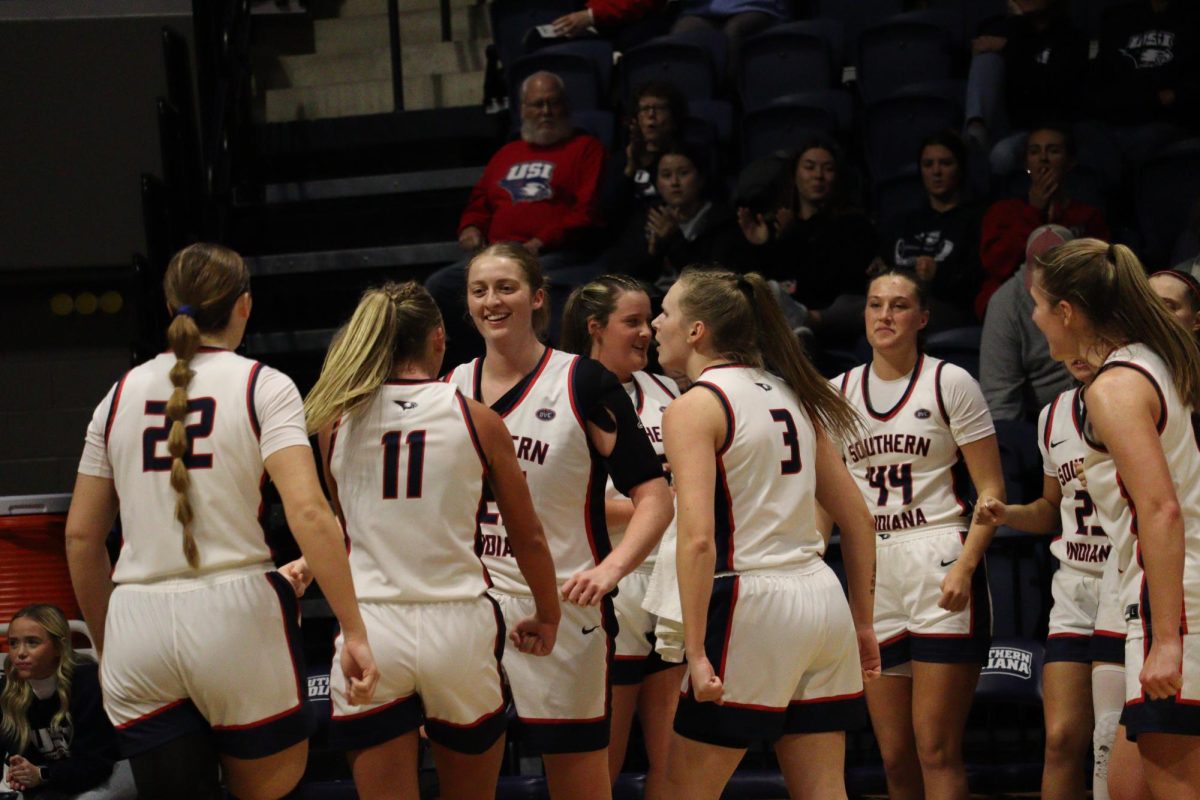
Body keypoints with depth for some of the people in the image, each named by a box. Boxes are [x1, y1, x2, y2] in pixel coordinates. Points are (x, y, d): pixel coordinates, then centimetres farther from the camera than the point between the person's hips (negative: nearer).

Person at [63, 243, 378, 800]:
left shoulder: (122, 393, 11)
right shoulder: (261, 385, 0)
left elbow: (81, 536, 12)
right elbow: (308, 512, -14)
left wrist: (107, 645, 23)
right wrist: (354, 632, -14)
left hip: (136, 628, 3)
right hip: (234, 613, -3)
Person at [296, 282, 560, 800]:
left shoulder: (336, 421, 3)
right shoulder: (478, 421, 0)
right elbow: (528, 537, 10)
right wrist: (547, 616, 23)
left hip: (370, 628, 0)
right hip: (458, 628, 0)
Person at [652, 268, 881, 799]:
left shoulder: (694, 408, -8)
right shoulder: (787, 394, 14)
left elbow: (698, 539, -19)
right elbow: (856, 518, 16)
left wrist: (696, 651, -19)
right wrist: (862, 622, 20)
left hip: (750, 601, -7)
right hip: (822, 597, 7)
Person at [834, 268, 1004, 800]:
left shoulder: (950, 382, 0)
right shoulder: (840, 391, 12)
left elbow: (992, 490, -3)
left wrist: (964, 567, -16)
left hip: (942, 571, -5)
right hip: (871, 575, 5)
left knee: (936, 753, -10)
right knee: (895, 757, 6)